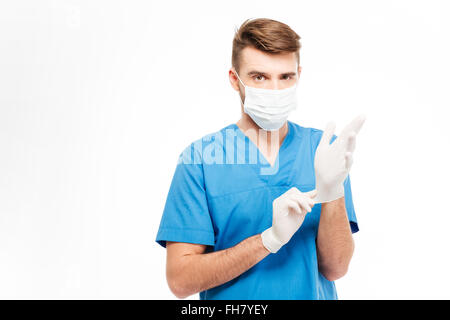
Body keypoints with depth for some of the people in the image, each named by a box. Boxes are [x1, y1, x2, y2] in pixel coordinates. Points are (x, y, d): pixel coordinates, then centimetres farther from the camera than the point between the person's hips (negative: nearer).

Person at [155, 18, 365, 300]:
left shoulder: (324, 149, -4)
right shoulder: (199, 158, -10)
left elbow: (335, 268, -8)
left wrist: (332, 189, -22)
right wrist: (270, 238, -24)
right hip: (232, 299, -1)